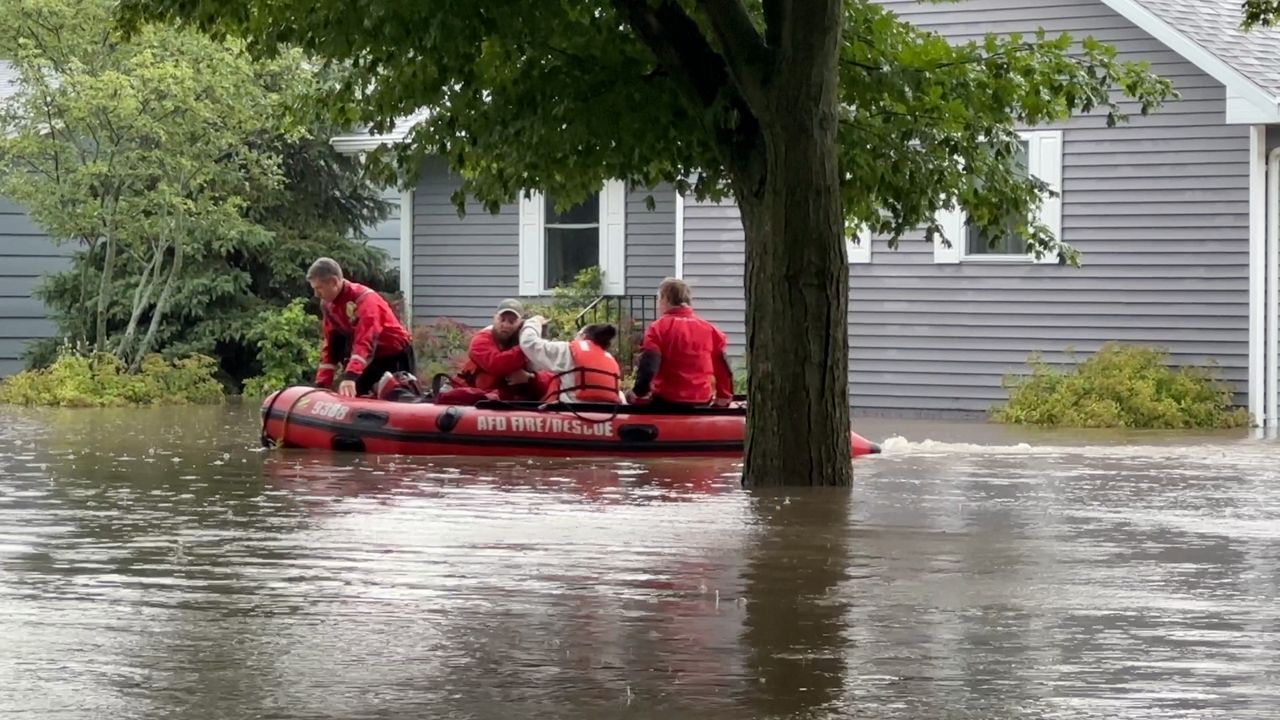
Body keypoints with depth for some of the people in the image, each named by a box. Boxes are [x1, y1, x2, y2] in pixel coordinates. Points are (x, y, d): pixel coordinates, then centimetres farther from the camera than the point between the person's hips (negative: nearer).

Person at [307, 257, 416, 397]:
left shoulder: (364, 299, -27)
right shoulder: (327, 305, -1)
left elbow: (365, 341, -39)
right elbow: (330, 345, 3)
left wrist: (350, 377, -51)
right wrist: (321, 384, -6)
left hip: (395, 355, -8)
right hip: (373, 358, 8)